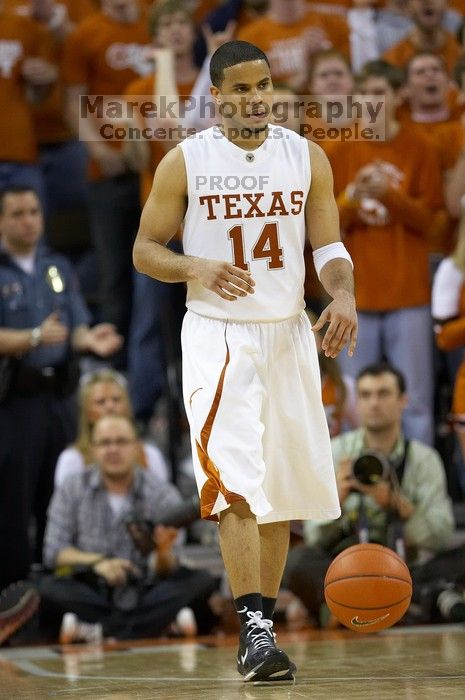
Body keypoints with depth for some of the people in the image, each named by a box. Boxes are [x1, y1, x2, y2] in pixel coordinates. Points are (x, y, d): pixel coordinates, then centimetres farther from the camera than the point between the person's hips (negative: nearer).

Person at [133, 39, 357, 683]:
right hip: (217, 336, -4)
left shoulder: (306, 157, 5)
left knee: (282, 490, 8)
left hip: (288, 334, 4)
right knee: (236, 485, -17)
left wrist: (343, 295, -16)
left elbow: (329, 246, 5)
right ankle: (255, 631, -20)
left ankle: (260, 627, 20)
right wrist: (198, 269, -18)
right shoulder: (185, 162, -2)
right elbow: (145, 250, 2)